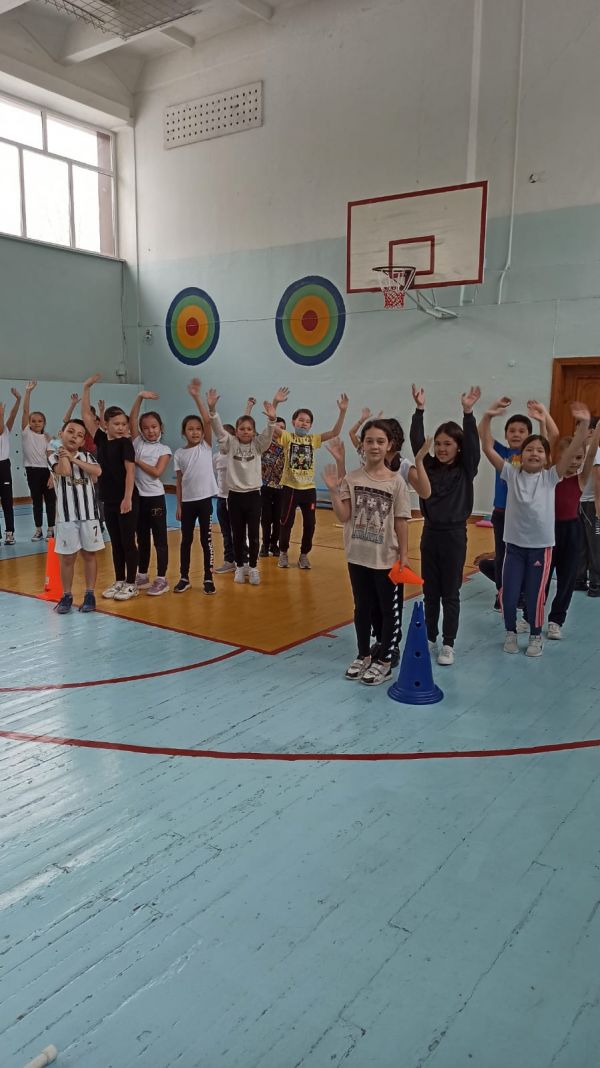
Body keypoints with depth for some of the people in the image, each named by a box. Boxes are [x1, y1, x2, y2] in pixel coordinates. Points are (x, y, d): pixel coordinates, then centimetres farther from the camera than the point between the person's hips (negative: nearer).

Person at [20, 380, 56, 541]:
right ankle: (38, 529, 16)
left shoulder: (47, 438, 2)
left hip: (46, 471, 0)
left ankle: (51, 529, 13)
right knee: (36, 500, 7)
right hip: (32, 471, 0)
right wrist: (28, 391, -15)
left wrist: (52, 476, -9)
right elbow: (25, 411, -8)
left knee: (50, 500, 3)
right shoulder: (26, 433, 0)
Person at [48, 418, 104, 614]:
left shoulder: (86, 456, 6)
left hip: (89, 513, 2)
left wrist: (75, 459, -15)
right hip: (67, 515, -2)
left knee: (89, 554, 10)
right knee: (67, 557, 5)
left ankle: (90, 594, 20)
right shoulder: (54, 456, -3)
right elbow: (65, 471, -22)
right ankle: (67, 596, 18)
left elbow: (97, 471, -13)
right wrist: (63, 452, -9)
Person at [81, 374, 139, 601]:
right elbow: (86, 415, 5)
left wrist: (127, 498, -21)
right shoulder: (101, 440, 5)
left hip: (126, 499, -6)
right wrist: (86, 388, 1)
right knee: (115, 543, 13)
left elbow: (130, 471, -15)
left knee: (128, 542, 2)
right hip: (108, 500, 6)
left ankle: (131, 584, 10)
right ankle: (119, 581, 23)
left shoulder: (125, 443, -9)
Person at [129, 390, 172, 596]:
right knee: (142, 539, 14)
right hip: (138, 497, 4)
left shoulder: (164, 449, -2)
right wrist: (140, 397, -10)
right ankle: (142, 575, 24)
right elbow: (132, 420, -3)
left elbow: (157, 472, -13)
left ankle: (161, 579, 7)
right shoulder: (138, 443, 6)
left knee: (159, 539, 2)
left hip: (155, 498, -4)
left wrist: (137, 461, -9)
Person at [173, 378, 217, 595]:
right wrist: (179, 504, 4)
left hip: (204, 498, -2)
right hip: (187, 501, 2)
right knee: (186, 540, 11)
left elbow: (208, 420, -13)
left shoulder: (206, 446, 0)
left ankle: (208, 578, 14)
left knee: (206, 539, 4)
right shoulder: (179, 454, 4)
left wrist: (196, 396, -18)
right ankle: (184, 578, 22)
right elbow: (179, 481, 6)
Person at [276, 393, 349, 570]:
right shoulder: (287, 437, -3)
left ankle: (304, 555, 23)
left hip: (309, 488, 3)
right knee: (286, 523, 6)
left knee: (310, 524, 7)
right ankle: (283, 553, 24)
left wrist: (342, 412, -15)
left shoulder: (313, 439, 5)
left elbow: (334, 432, -4)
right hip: (290, 487, -3)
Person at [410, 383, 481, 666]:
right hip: (430, 532, 3)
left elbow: (473, 444, -19)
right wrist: (419, 410, -19)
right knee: (430, 592, 12)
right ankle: (430, 639, 23)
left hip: (454, 534, -3)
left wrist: (468, 412, -30)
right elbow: (416, 440, -8)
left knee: (450, 593, 5)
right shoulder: (428, 466, 2)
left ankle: (448, 644, 14)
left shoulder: (466, 469, -5)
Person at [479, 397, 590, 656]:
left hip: (541, 546, 0)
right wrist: (488, 417, -21)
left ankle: (535, 636, 31)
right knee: (508, 595, 4)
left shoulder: (551, 477, -2)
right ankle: (511, 632, 30)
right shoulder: (511, 474, -2)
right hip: (514, 545, 0)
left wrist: (583, 423, -26)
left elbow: (572, 450, -13)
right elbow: (488, 448, -10)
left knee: (535, 595, 9)